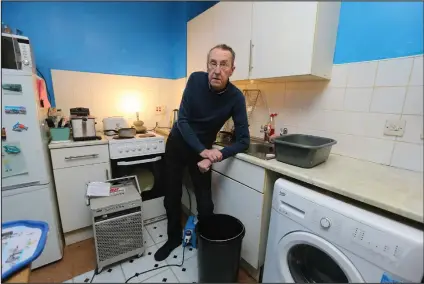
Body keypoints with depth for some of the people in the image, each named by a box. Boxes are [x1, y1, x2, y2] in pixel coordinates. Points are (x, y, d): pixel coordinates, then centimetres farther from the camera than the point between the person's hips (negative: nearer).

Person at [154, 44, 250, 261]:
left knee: (205, 203, -1)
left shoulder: (236, 97, -19)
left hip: (202, 149, -1)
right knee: (172, 197, 11)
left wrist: (215, 156, -34)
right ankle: (174, 238, 37)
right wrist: (203, 151, -31)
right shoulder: (196, 80, -17)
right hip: (177, 144, 2)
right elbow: (182, 120, -20)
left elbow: (243, 141, -19)